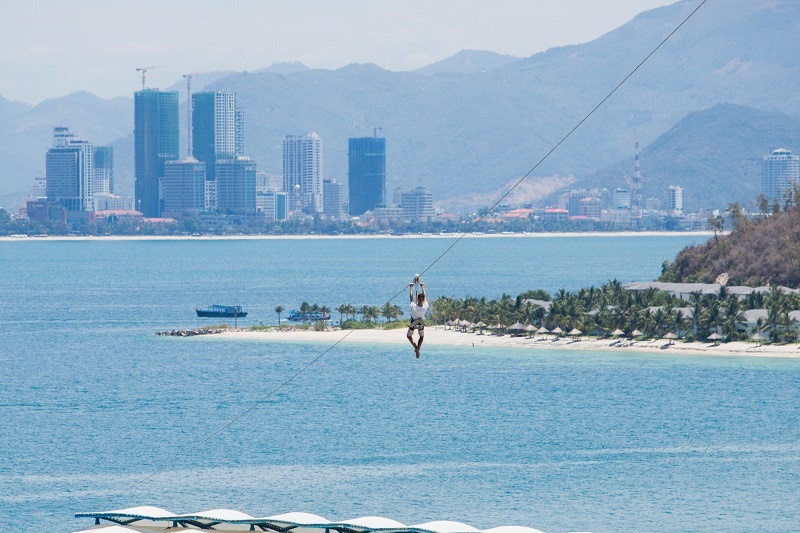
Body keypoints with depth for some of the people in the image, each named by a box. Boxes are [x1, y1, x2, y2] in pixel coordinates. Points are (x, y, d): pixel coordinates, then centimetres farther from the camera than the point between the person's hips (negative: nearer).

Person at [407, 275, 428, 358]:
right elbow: (425, 296, -12)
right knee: (421, 337, 27)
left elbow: (411, 296, -19)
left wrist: (411, 287, -6)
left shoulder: (413, 306, -34)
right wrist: (422, 287, 1)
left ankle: (415, 346, -3)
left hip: (413, 324, -2)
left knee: (409, 336, 23)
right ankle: (418, 348, 4)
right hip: (421, 325, 2)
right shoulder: (425, 307, -28)